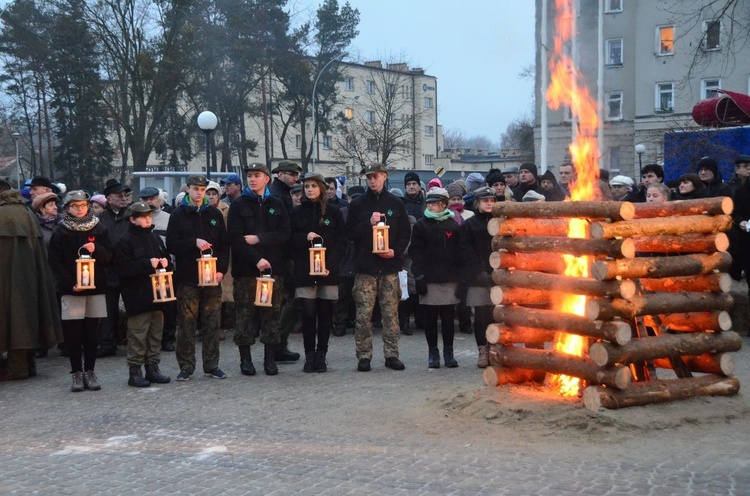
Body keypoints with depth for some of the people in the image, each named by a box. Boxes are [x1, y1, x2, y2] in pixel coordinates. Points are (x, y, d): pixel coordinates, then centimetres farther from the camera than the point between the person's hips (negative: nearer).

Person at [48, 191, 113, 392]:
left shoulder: (99, 229, 7)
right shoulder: (61, 232, 4)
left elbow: (109, 256, 6)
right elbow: (55, 262, 0)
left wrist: (96, 249, -16)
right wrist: (70, 283, -12)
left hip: (96, 286, 1)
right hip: (70, 288, -1)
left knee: (92, 331, 3)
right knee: (73, 332, -2)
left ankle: (89, 371, 12)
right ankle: (77, 373, 5)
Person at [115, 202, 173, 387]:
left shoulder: (155, 238, 14)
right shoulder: (126, 241, -7)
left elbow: (167, 259, 21)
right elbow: (124, 268, -15)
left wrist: (165, 263, -2)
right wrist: (148, 264, -18)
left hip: (157, 293, 7)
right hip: (138, 296, -7)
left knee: (156, 333, 11)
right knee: (138, 335, -4)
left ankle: (152, 368, 21)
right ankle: (134, 371, 3)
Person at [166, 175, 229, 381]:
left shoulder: (214, 214, 11)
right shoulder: (178, 215, 3)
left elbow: (224, 245, 10)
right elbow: (172, 245, -3)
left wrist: (221, 270, -1)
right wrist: (194, 242, -15)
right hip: (187, 278, -2)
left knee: (212, 323, 5)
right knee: (186, 324, 1)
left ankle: (211, 365, 14)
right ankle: (186, 367, 9)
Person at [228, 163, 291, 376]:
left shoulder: (277, 204, 11)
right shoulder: (238, 205, 5)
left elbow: (284, 234, 1)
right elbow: (235, 237, -6)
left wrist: (258, 238, -12)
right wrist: (257, 258, -15)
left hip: (273, 267, 2)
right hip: (246, 268, -2)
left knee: (272, 313, 3)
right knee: (245, 313, 0)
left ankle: (270, 358, 10)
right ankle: (245, 358, 8)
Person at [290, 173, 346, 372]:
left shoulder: (333, 212, 4)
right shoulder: (297, 212, 8)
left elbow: (341, 241, 1)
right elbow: (290, 240, 7)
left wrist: (330, 265, -10)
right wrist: (305, 237, -13)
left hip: (328, 271, 0)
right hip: (304, 271, 0)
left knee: (325, 313, 3)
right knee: (308, 313, 0)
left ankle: (321, 354, 11)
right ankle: (309, 355, 8)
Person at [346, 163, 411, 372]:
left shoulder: (396, 204, 9)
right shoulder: (358, 205, 6)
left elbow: (405, 232, 10)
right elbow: (350, 233, 2)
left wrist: (396, 251, -6)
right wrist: (369, 223, -13)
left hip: (390, 266, 1)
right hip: (365, 267, -1)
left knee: (391, 313, 2)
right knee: (364, 314, -2)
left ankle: (391, 355, 10)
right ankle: (364, 356, 4)